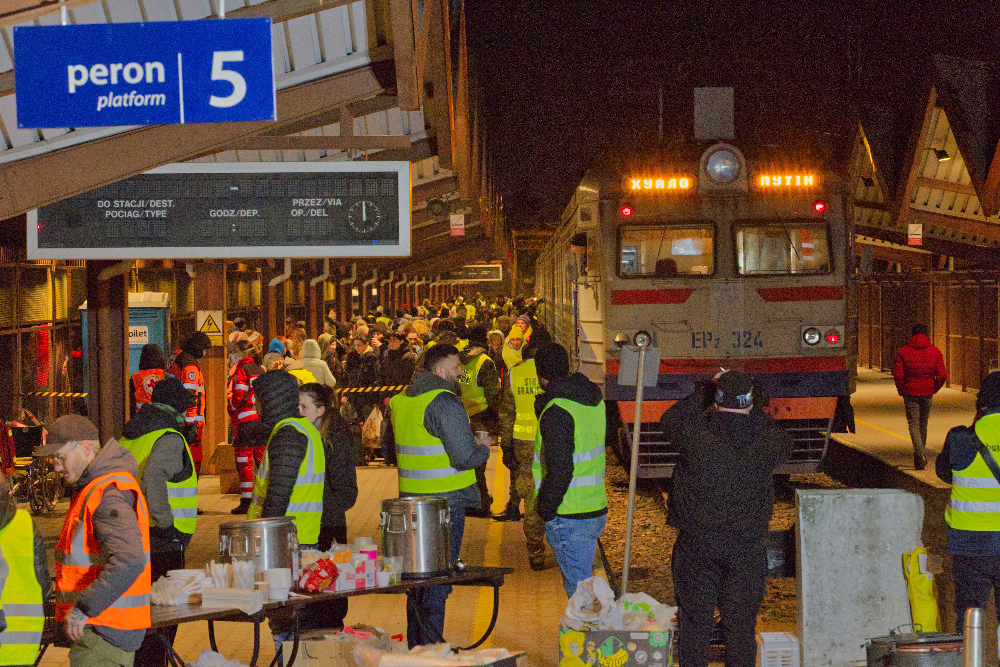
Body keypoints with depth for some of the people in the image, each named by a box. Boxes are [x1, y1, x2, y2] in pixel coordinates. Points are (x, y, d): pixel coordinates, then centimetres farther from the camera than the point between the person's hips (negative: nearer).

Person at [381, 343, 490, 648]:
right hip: (445, 501, -8)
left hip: (411, 498, 8)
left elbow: (388, 446, 20)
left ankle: (414, 644, 25)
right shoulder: (445, 402, -17)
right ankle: (431, 647, 1)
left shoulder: (399, 401, 8)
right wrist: (483, 449, -1)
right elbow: (465, 456, -21)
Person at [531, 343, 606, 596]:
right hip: (596, 511, 9)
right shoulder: (595, 401, 8)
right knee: (584, 582, 19)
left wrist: (545, 509, -10)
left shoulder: (556, 411, -19)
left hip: (569, 518, -9)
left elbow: (559, 471, -23)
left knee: (578, 588, -2)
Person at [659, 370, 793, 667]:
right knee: (741, 623, 12)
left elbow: (669, 420, 9)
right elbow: (785, 443, 15)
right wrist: (754, 410, 18)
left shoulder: (695, 430, -13)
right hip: (747, 544, 1)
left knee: (695, 620, 10)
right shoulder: (766, 437, -10)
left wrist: (701, 395, 18)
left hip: (697, 542, -1)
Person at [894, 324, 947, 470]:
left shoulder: (903, 351, -4)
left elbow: (897, 374, -10)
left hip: (910, 392, -2)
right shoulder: (935, 352, 0)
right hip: (927, 392, 2)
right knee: (923, 423, 17)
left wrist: (901, 390, 4)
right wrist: (934, 389, 10)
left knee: (913, 423, -1)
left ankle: (919, 454, -21)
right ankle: (920, 454, 26)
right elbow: (942, 375, -6)